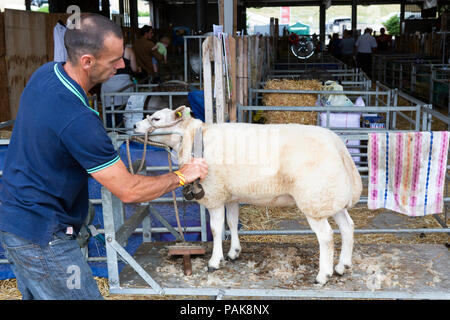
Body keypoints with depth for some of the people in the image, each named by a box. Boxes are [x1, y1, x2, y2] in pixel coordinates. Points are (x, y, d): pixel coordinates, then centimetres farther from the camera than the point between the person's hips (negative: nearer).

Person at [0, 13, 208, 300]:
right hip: (41, 236, -9)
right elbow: (129, 191, -23)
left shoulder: (45, 73, -3)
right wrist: (181, 176, -9)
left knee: (37, 294, 23)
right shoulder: (78, 122, -31)